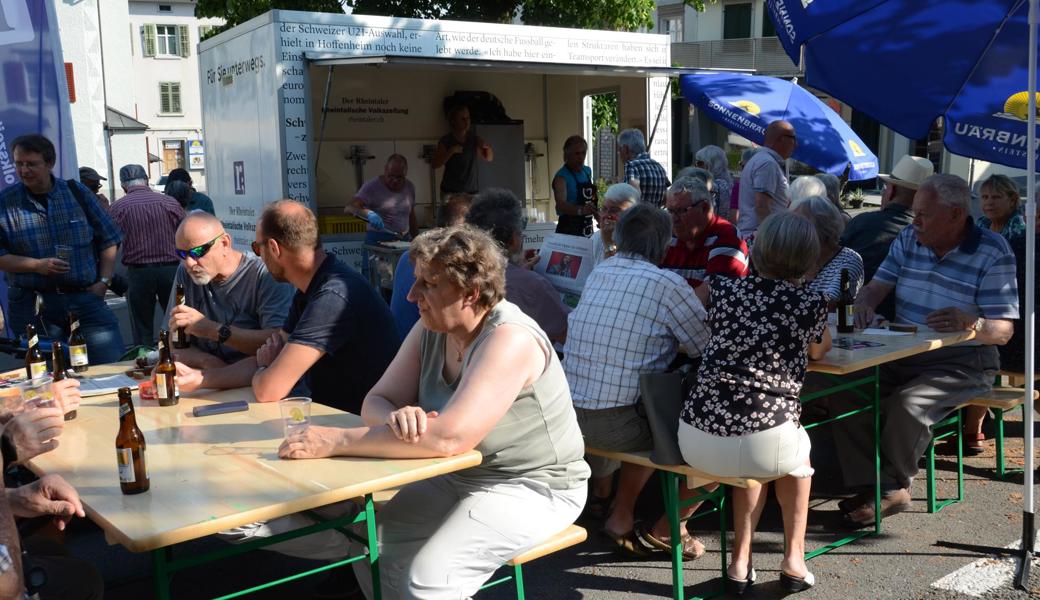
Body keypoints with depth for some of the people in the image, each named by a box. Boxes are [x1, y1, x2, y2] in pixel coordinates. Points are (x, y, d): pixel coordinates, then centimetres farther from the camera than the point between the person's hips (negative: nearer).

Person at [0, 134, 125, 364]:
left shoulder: (77, 192, 5)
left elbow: (108, 241, 9)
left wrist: (103, 282, -2)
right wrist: (36, 265, -15)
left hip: (86, 296, 1)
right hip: (32, 302, -1)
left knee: (114, 367, -2)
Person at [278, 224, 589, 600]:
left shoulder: (509, 340, -27)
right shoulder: (431, 330, -1)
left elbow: (449, 437, -36)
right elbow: (376, 402, -2)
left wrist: (335, 441, -34)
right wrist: (397, 418, -28)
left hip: (532, 488, -8)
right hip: (460, 478, 8)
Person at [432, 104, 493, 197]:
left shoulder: (473, 138, 8)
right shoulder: (446, 141, -2)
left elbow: (489, 158, 15)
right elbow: (434, 164, -8)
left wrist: (488, 147, -6)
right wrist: (451, 151, -19)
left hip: (472, 191, 3)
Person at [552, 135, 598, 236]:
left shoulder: (587, 171, 10)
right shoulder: (561, 177, -14)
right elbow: (560, 205, -30)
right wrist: (580, 210, -46)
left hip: (587, 228, 7)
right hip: (568, 230, -7)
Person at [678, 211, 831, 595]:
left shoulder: (725, 289, 10)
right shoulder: (811, 305, 3)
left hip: (696, 443, 3)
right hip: (762, 445, -3)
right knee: (798, 450, 34)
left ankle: (740, 563, 31)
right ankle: (794, 560, 32)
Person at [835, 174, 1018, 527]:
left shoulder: (993, 255, -10)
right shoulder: (909, 240, 7)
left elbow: (1003, 331, -13)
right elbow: (876, 287, 5)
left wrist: (971, 323, -36)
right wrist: (864, 303, -19)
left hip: (962, 363, -6)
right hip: (903, 354, 6)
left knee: (908, 404, -32)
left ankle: (893, 486, -6)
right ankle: (867, 484, -10)